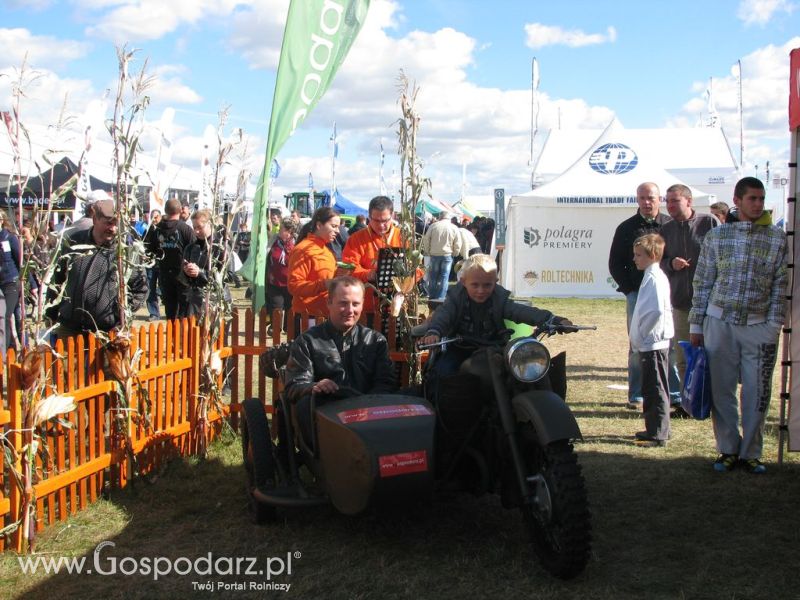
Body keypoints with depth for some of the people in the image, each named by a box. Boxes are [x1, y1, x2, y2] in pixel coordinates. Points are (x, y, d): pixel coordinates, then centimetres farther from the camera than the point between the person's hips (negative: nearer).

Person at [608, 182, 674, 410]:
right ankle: (636, 395, 8)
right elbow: (615, 263, 10)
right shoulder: (627, 228, 8)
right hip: (637, 294, 0)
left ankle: (675, 393, 9)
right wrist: (629, 289, 0)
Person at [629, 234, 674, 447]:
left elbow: (656, 311, -27)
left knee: (655, 390, -4)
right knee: (652, 390, 16)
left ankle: (658, 434, 1)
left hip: (653, 344, -10)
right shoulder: (651, 276, 14)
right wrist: (639, 337, 16)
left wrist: (641, 335, -17)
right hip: (649, 344, 10)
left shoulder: (654, 278, -16)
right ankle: (655, 429, 26)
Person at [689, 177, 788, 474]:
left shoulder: (777, 238, 2)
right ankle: (728, 449, 18)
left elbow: (780, 286, 1)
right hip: (720, 321, 1)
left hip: (759, 327, 0)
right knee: (721, 390, 5)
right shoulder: (716, 236, 4)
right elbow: (703, 283, 6)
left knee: (756, 393, 3)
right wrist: (696, 325, 4)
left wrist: (774, 326, -6)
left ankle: (751, 452, 17)